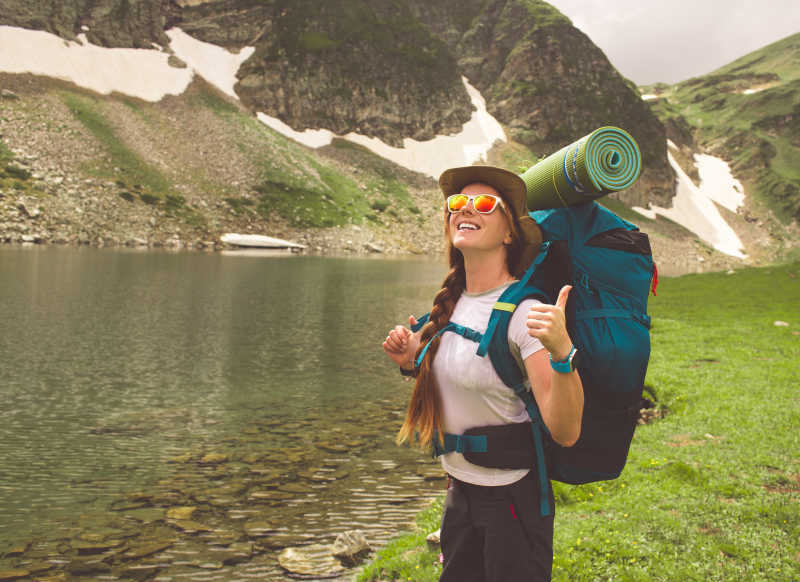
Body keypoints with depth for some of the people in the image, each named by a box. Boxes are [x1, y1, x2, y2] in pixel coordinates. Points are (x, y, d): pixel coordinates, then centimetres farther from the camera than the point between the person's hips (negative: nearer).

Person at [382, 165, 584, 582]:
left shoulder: (524, 313, -22)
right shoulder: (452, 302, 0)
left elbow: (564, 433, -27)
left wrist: (562, 352, -42)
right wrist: (411, 362, -2)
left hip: (512, 497, -7)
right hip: (459, 490, 7)